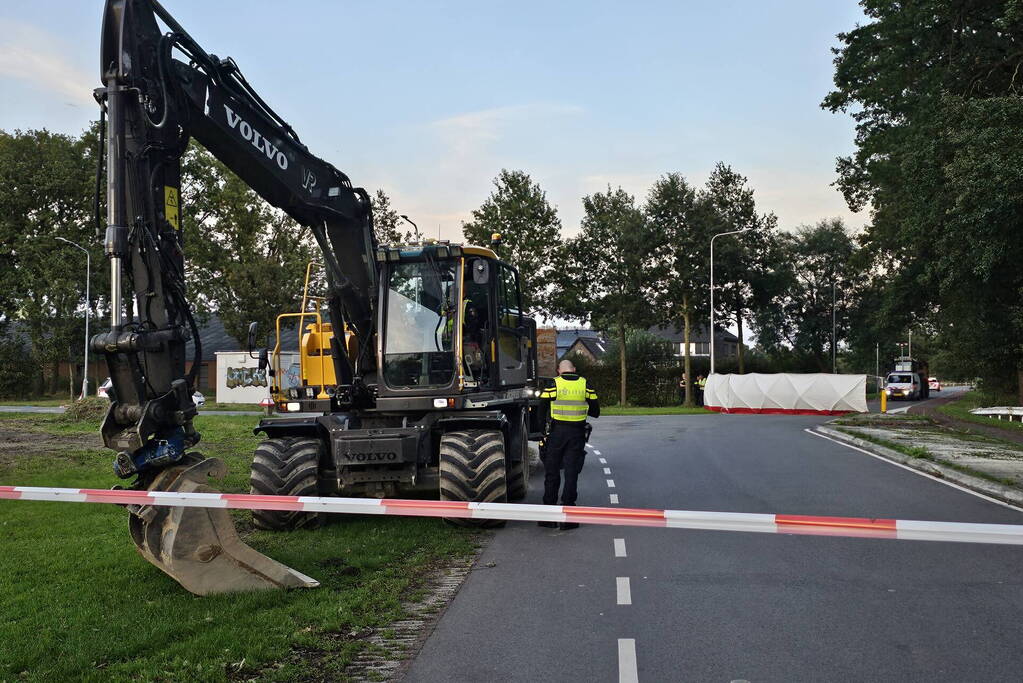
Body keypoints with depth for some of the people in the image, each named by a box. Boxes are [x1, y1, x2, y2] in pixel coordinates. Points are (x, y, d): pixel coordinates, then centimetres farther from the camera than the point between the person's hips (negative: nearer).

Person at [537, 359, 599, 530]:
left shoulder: (553, 384, -3)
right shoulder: (585, 385, 2)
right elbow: (595, 412, 7)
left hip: (556, 432, -1)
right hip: (577, 434, 1)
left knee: (552, 473, 9)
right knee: (571, 474, 5)